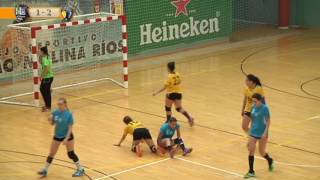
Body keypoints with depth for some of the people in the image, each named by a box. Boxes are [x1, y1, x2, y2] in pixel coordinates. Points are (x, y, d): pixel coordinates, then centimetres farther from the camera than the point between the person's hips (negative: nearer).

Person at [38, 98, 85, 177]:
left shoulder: (69, 114, -19)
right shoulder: (55, 112, -7)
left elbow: (70, 127, -18)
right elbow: (52, 123, 5)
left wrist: (66, 138, -24)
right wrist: (51, 120, -18)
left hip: (67, 136, -4)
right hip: (57, 136, 4)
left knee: (71, 154, 2)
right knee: (51, 154, 8)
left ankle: (80, 169, 17)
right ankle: (45, 170, 22)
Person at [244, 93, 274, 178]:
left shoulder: (265, 108, -16)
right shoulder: (254, 107, 0)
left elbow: (268, 121, -14)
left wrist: (265, 133, -21)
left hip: (262, 133, -5)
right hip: (253, 133, 5)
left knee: (261, 152, 7)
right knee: (251, 151, -3)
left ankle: (270, 161, 40)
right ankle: (251, 172, 5)